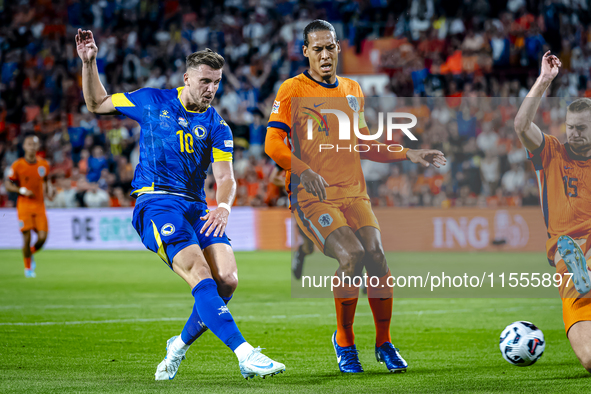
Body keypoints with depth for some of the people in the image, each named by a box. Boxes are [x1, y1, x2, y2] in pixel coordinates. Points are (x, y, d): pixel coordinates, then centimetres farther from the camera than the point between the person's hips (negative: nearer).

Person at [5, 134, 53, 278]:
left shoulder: (43, 164, 4)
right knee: (27, 237, -8)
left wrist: (49, 190, 1)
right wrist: (22, 190, -15)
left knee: (42, 237, -7)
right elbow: (8, 185, 0)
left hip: (40, 206, 3)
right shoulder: (17, 165, -5)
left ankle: (31, 253, 27)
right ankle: (28, 267, 11)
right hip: (24, 205, -3)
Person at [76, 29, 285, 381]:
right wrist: (89, 63, 8)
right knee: (202, 277, -24)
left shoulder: (217, 127, 11)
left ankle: (180, 345, 7)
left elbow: (225, 176, -2)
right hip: (155, 203, -3)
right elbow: (97, 104, 21)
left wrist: (224, 206, -23)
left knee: (227, 280, -17)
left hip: (196, 207, 4)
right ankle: (245, 355, -35)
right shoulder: (152, 101, 9)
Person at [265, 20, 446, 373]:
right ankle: (344, 341, -4)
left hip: (353, 191, 5)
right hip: (312, 196, -5)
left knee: (376, 255, -15)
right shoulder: (293, 90, -1)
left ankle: (384, 342, 2)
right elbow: (273, 143, -9)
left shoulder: (353, 90, 17)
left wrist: (409, 155, 17)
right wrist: (304, 171, -25)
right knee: (353, 255, -24)